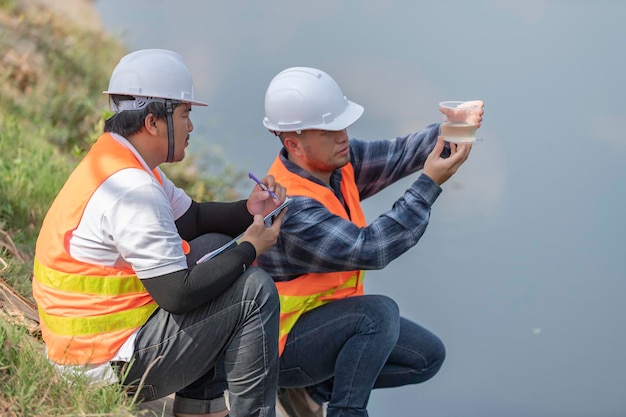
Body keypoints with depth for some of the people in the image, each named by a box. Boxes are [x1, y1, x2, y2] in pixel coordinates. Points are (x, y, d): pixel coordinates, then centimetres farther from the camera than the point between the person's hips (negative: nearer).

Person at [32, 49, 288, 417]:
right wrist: (248, 251, -11)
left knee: (214, 246, 20)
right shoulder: (133, 192, -24)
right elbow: (179, 295, -24)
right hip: (110, 363, -10)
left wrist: (248, 210, 2)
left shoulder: (115, 162, 7)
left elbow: (193, 217, 19)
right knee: (255, 290, -9)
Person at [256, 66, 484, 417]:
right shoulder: (291, 207, -31)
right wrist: (430, 184, -34)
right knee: (379, 312, -32)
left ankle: (314, 389, 10)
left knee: (428, 356, 7)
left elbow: (399, 154, -9)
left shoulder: (337, 161, -5)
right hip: (283, 344, -9)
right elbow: (369, 249, -36)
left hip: (329, 316, 9)